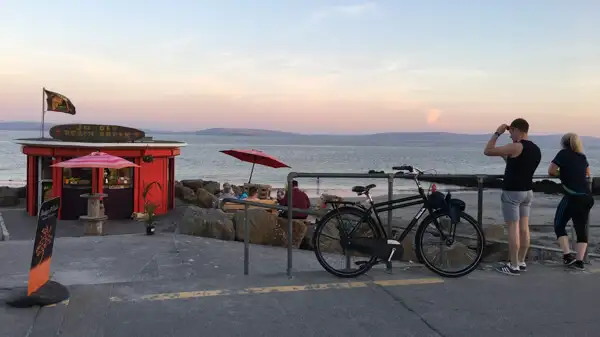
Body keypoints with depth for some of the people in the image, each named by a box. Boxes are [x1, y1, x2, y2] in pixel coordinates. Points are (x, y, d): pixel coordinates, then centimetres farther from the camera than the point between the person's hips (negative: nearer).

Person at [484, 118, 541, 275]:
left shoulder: (516, 147, -17)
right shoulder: (536, 150, 9)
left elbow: (487, 151, -15)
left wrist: (497, 133, -6)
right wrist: (506, 156, 25)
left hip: (512, 192, -8)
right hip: (527, 191, 8)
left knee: (513, 228, -4)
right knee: (524, 227, 11)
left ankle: (514, 266, 0)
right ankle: (521, 262, 18)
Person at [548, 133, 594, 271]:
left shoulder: (564, 153, -2)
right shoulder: (582, 156, 16)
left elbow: (551, 171, -9)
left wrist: (563, 174, 8)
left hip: (572, 197, -6)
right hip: (587, 198, 6)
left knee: (559, 225, 7)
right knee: (582, 229, 8)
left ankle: (567, 255, -4)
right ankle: (579, 261, 4)